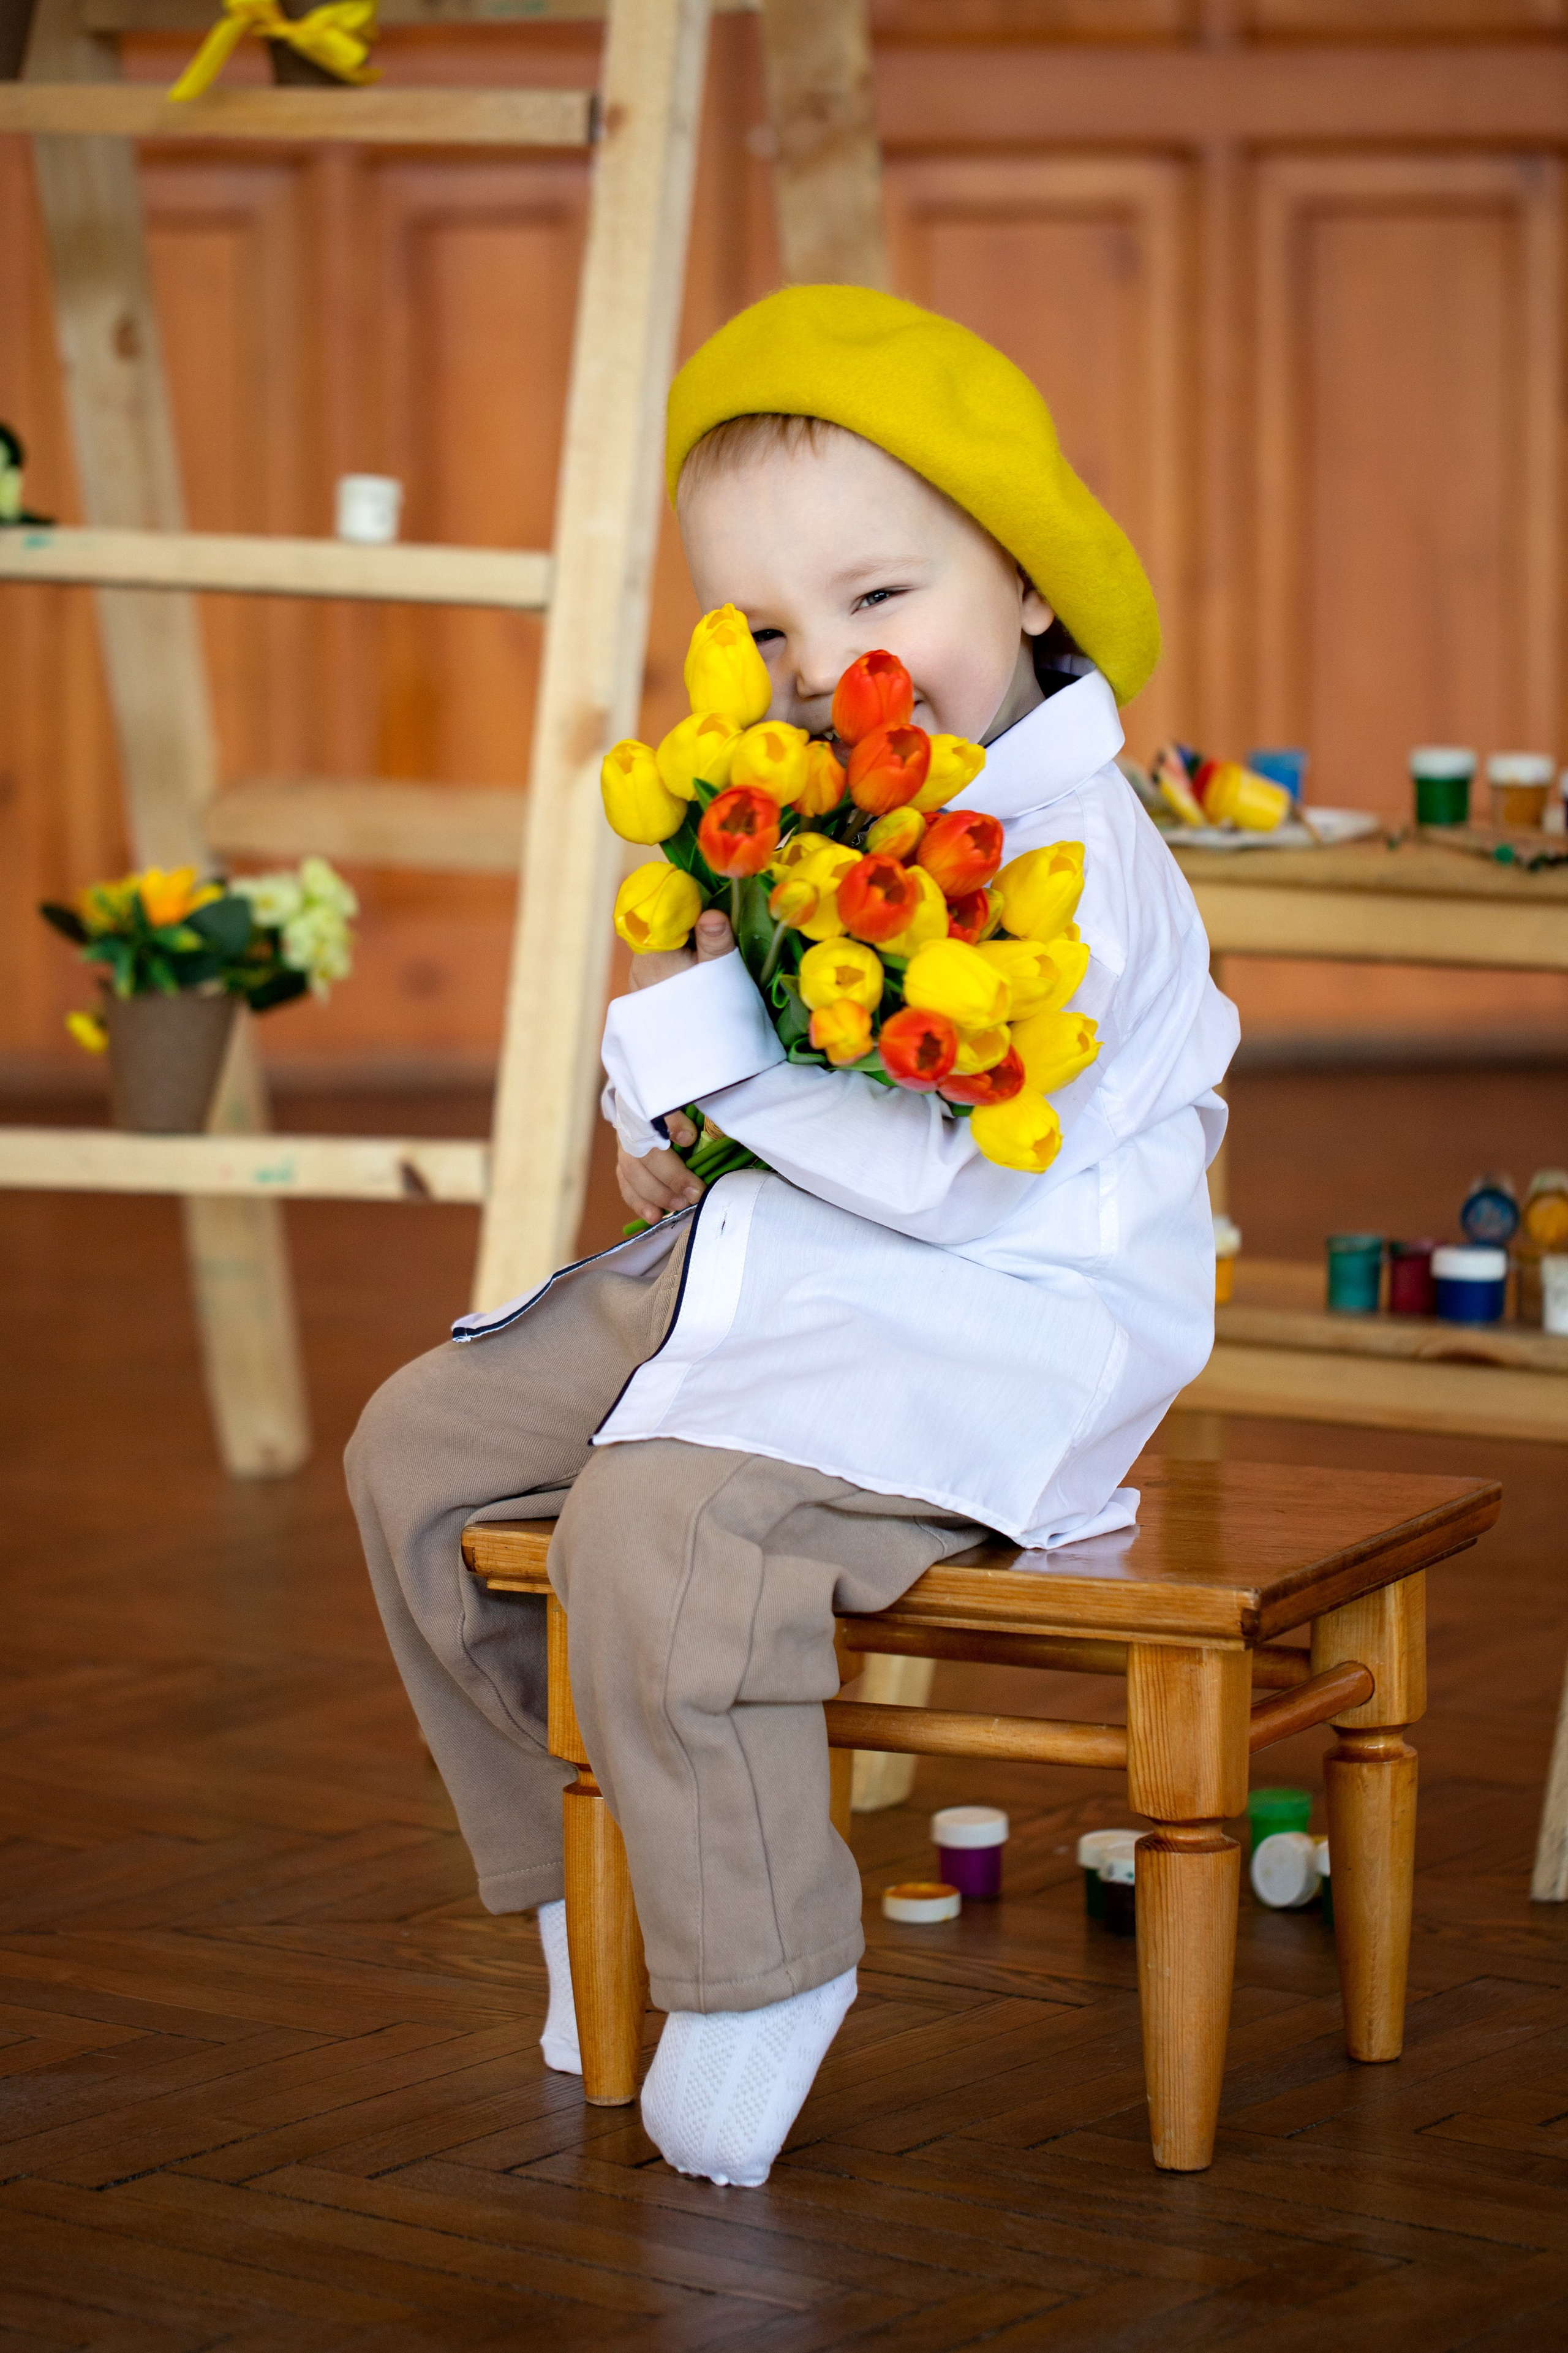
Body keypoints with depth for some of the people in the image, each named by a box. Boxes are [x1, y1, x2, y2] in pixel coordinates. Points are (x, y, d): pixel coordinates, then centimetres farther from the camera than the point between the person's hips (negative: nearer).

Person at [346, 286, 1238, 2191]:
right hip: (751, 1276, 10)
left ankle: (758, 1963, -16)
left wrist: (708, 1041, -19)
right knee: (421, 1447, 8)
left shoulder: (1072, 857, -18)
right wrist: (661, 1116, 4)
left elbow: (949, 1170, -26)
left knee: (655, 1522, -33)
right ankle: (570, 1862, 20)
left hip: (985, 1328, -10)